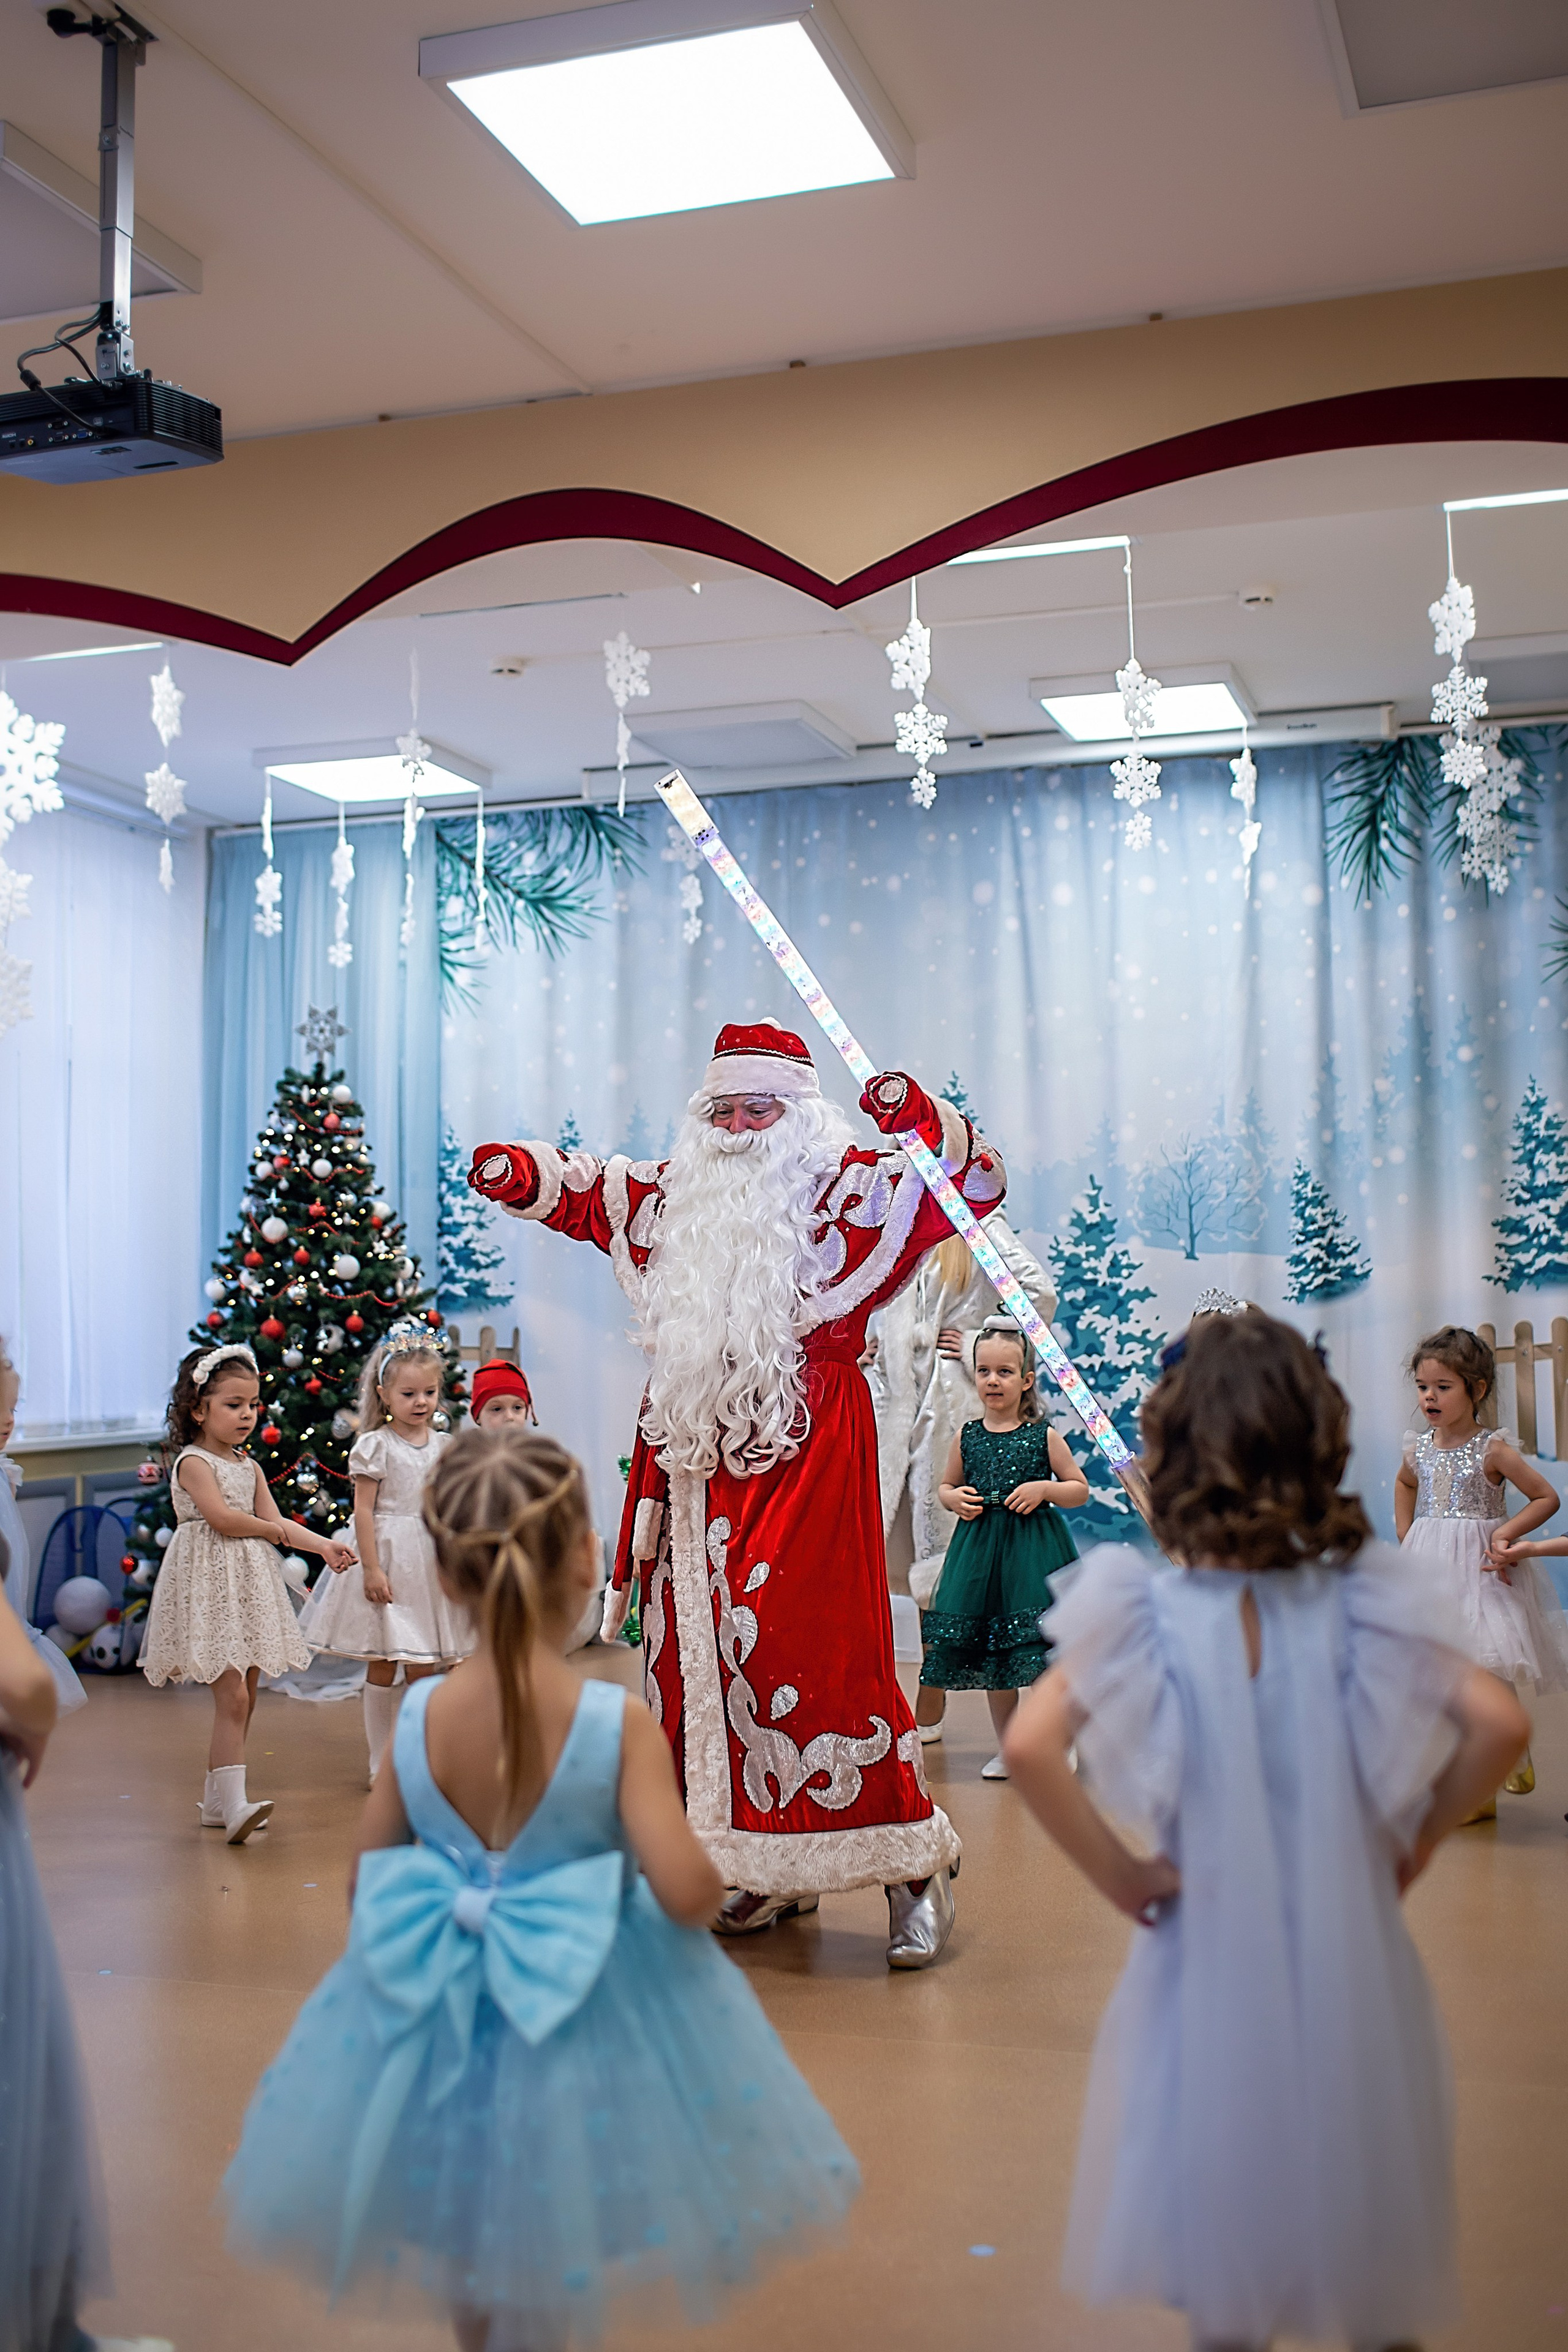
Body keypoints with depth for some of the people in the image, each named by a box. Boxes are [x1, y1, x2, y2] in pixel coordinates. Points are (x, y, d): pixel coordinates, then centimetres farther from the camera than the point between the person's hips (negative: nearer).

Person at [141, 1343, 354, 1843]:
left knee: (243, 1698, 9)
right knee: (232, 1695, -15)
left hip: (249, 1586, 8)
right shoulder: (193, 1462, -9)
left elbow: (275, 1522, 10)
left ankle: (217, 1800, 18)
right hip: (210, 1585, -8)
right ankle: (233, 1804, -17)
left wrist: (324, 1545, -3)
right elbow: (222, 1517, -20)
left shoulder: (249, 1466, 14)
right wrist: (271, 1531, -5)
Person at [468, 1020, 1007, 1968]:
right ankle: (771, 1869, 20)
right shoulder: (674, 1198, 16)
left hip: (810, 1457, -6)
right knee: (700, 1648, 6)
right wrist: (517, 1171, 10)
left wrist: (922, 1118, -21)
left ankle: (911, 1864, 0)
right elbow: (580, 1189, 29)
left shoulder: (854, 1190, 2)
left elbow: (976, 1184, -4)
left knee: (818, 1648, -13)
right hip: (701, 1456, 6)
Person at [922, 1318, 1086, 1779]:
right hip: (980, 1550, 3)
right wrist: (955, 1499, -4)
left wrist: (1045, 1489, -14)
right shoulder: (966, 1437, 5)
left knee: (1039, 1652, -8)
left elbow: (1080, 1490, 3)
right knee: (988, 1651, 9)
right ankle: (1007, 1747, 23)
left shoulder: (1044, 1436, -2)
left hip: (1033, 1551, -3)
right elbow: (945, 1487, 18)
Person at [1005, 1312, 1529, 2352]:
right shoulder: (1359, 1595, -10)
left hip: (1213, 1948, -1)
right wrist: (1415, 1843, -1)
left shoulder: (1148, 1610, -15)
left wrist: (1118, 1874, -12)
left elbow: (1030, 1743, -25)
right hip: (1354, 1954, 2)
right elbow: (1499, 1723, -15)